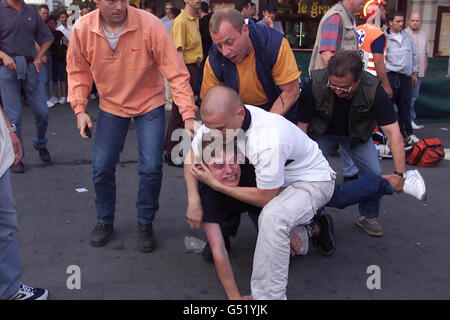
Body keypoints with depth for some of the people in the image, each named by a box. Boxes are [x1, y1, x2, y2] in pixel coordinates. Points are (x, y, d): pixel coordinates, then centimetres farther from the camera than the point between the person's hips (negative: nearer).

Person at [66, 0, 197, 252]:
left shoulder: (151, 25, -26)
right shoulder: (83, 29, -16)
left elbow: (176, 72, -25)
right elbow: (78, 72, 0)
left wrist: (188, 114, -31)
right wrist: (80, 109, -9)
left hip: (150, 104, -2)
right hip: (111, 106, 3)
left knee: (151, 168, -6)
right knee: (102, 167, 5)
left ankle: (145, 223, 19)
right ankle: (105, 220, 30)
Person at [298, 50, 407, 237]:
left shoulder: (373, 90, -33)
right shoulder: (314, 87, -33)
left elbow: (393, 133, -32)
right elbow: (302, 125, -21)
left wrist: (399, 173, -39)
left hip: (357, 135, 1)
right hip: (322, 133, 0)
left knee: (374, 174, -11)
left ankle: (368, 216, 15)